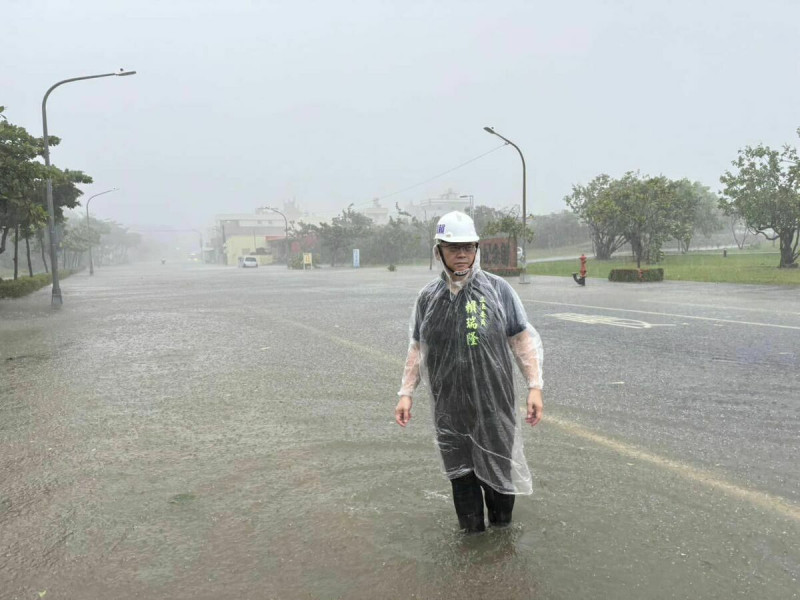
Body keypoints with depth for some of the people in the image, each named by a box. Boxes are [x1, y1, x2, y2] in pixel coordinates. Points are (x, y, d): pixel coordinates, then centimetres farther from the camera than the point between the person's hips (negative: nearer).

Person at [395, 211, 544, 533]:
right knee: (461, 474, 12)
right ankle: (472, 532, 29)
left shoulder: (498, 290, -4)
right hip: (449, 410, 2)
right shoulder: (428, 297, 3)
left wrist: (534, 387, -4)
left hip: (494, 406, -2)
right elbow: (417, 349, 10)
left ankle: (502, 529, 32)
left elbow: (524, 340, 0)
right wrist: (406, 393, 8)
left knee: (498, 468, 10)